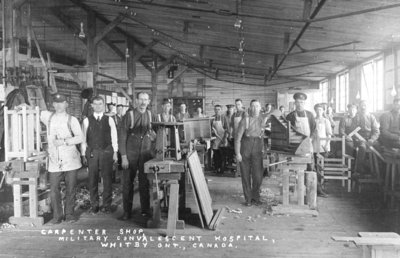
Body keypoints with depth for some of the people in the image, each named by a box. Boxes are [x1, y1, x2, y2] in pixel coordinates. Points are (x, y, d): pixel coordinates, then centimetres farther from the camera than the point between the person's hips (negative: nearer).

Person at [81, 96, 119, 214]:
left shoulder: (109, 120, 6)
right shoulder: (87, 120, 5)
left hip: (107, 151, 0)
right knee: (93, 180, 6)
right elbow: (84, 138, 6)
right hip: (92, 152, 0)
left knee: (107, 179, 4)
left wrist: (115, 152, 2)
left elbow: (114, 136, 6)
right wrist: (83, 154, 3)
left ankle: (107, 205, 15)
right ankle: (94, 205, 18)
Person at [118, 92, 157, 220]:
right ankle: (127, 212, 15)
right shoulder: (129, 116, -2)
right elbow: (122, 136, -3)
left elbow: (156, 136, 14)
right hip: (131, 154, -1)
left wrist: (153, 135, -9)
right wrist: (124, 156, -8)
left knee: (145, 183, 6)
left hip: (146, 155, 2)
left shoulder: (151, 116, 6)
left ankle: (145, 210, 19)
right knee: (127, 183, 3)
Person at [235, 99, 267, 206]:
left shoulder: (264, 119, 5)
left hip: (257, 148, 1)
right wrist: (237, 153, -8)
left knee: (258, 175, -4)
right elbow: (238, 137, -3)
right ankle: (248, 199, 19)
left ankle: (255, 197, 20)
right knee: (246, 175, 4)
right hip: (245, 147, -1)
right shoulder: (245, 120, -3)